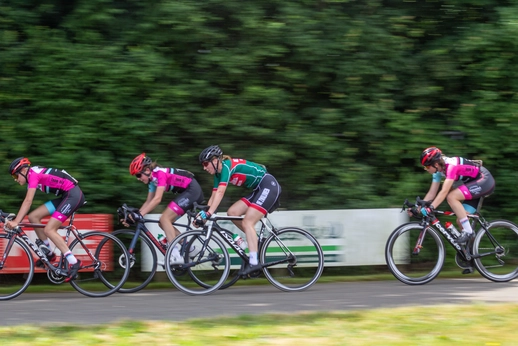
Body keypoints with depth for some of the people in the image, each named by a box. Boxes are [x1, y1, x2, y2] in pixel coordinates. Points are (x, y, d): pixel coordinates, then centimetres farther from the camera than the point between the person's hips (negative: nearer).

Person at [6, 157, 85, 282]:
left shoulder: (33, 174, -14)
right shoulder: (33, 176, 15)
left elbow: (28, 201, -23)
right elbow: (27, 202, 20)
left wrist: (16, 221, -28)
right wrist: (16, 220, 14)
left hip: (73, 195, -9)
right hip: (65, 196, 9)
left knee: (49, 230, -16)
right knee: (33, 217, 4)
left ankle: (74, 262, -15)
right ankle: (48, 253, 11)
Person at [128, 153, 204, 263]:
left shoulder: (160, 173, -19)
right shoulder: (153, 179, 10)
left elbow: (157, 199, -26)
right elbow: (148, 202, 15)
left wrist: (140, 214, -26)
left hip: (192, 190, -10)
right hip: (187, 193, 10)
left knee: (164, 219, -17)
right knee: (163, 223, 6)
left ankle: (175, 255, -22)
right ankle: (190, 249, 9)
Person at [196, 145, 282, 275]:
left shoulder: (227, 166, -19)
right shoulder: (219, 173, 8)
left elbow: (220, 192, -28)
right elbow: (214, 196, 9)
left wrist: (209, 214, -32)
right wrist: (204, 214, 1)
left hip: (269, 186, -9)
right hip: (259, 190, 9)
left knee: (247, 222, -16)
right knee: (232, 212, 0)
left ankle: (254, 262, -19)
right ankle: (255, 239, 9)